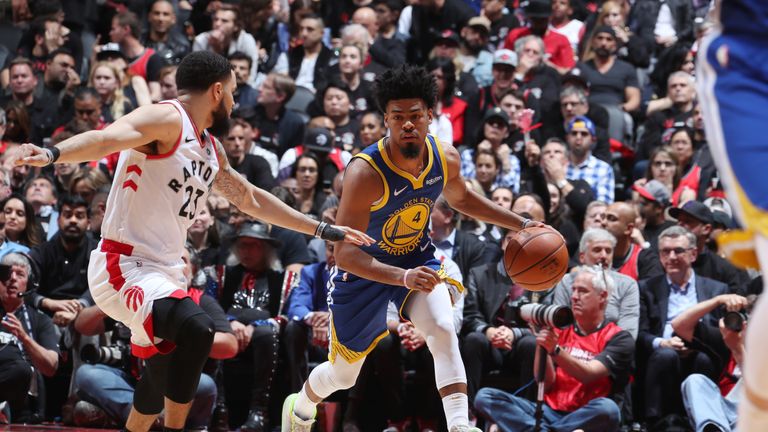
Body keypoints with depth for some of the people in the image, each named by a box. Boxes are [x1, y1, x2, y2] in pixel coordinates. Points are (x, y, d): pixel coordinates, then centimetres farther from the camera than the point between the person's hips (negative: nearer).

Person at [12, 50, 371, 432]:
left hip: (163, 272, 10)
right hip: (124, 267, -10)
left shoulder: (211, 149, 18)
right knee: (196, 329, -32)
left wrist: (325, 231, 36)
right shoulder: (166, 120, -12)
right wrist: (52, 155, -51)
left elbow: (251, 200, 32)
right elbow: (105, 138, -31)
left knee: (165, 379, 18)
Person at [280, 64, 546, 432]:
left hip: (417, 258, 3)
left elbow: (460, 198, 10)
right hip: (363, 272, -3)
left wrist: (520, 224, 4)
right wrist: (403, 278, -51)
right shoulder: (365, 172, -35)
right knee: (343, 374, 14)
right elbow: (345, 253, -37)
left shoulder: (446, 158, -16)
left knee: (444, 331, -27)